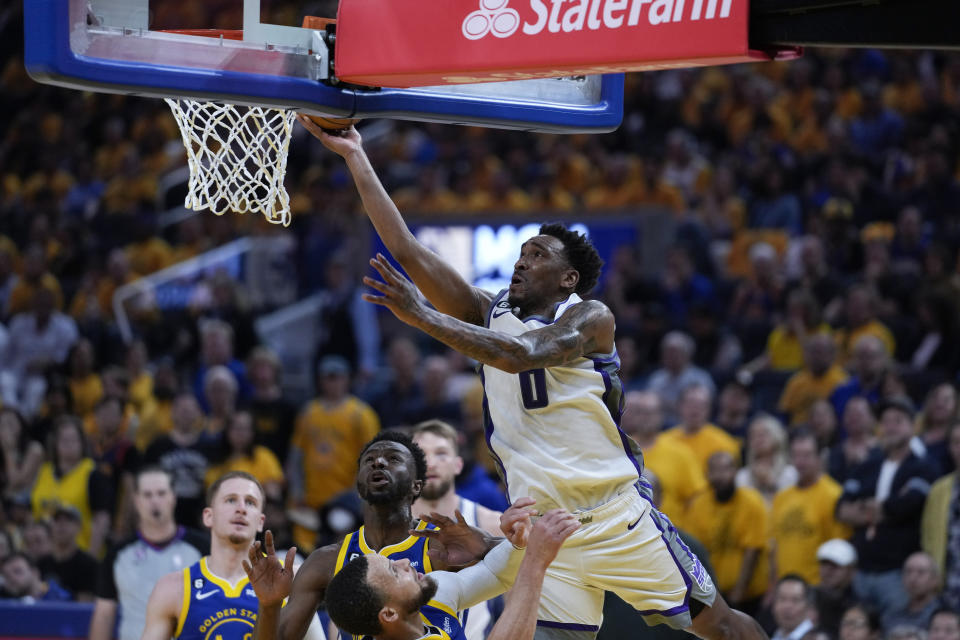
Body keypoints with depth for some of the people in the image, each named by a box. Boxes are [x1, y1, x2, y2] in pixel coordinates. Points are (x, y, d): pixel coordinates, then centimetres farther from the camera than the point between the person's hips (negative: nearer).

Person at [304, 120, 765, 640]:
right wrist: (355, 157, -2)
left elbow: (524, 354, -26)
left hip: (617, 516, -4)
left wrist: (425, 317, -32)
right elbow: (406, 251, 2)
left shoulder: (590, 318, -6)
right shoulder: (489, 314, 8)